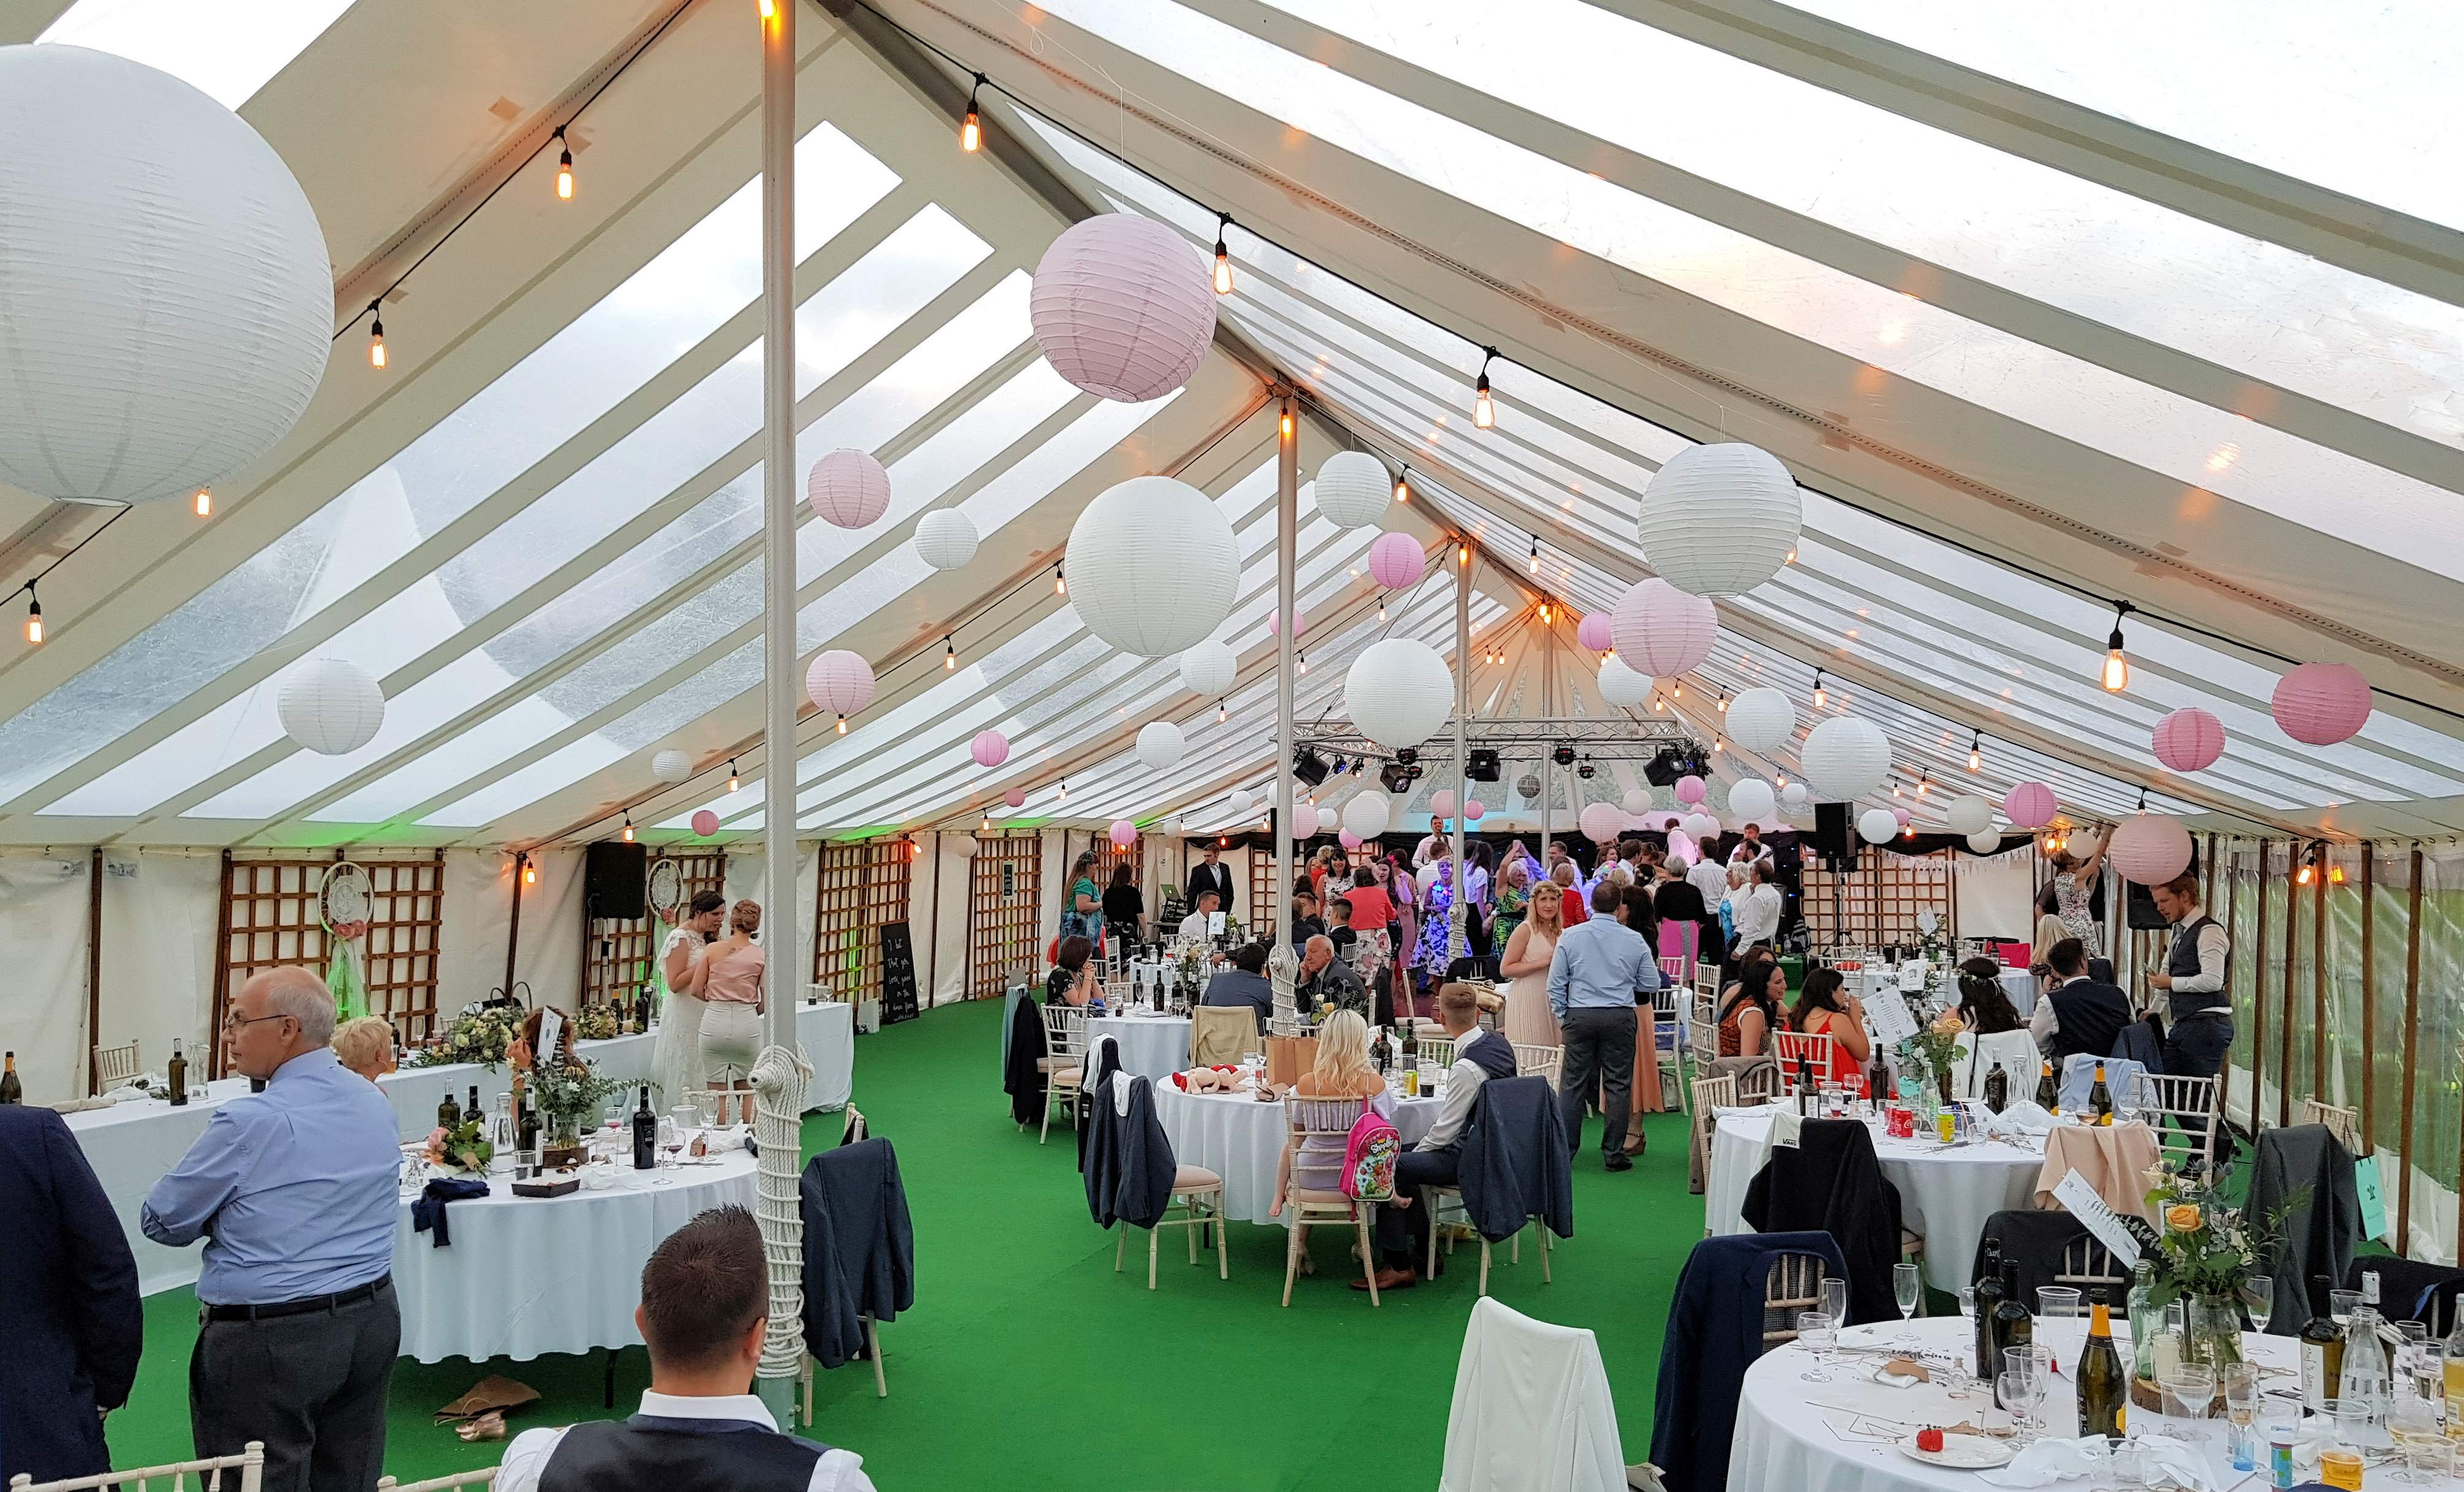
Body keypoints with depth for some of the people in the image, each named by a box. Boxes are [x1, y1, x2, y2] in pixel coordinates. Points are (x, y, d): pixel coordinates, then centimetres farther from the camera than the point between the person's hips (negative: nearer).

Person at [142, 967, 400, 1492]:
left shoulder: (250, 1122, -18)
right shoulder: (375, 1102, 4)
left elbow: (161, 1222, -6)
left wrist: (226, 1215, 9)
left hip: (270, 1339, -7)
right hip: (373, 1322, 7)